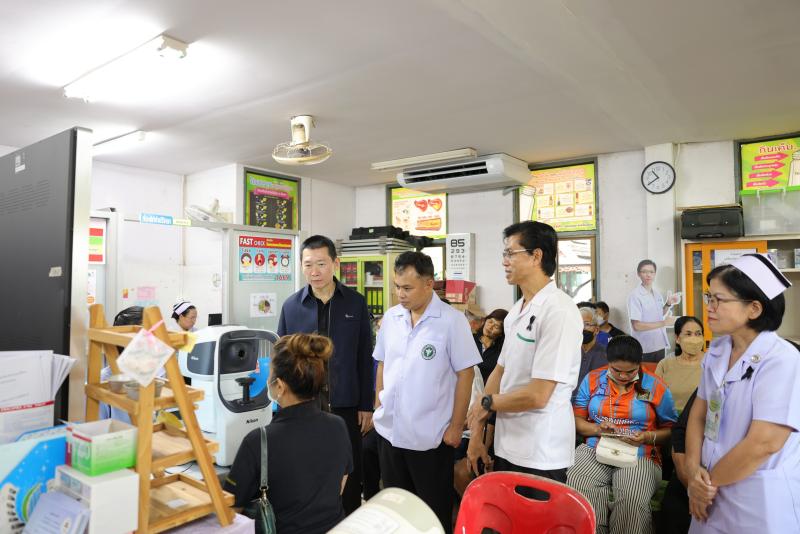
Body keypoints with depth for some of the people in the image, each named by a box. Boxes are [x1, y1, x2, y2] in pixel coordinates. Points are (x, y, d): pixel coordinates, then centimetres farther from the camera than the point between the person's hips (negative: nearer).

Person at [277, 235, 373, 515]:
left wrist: (366, 405, 1)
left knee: (349, 475, 13)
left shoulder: (356, 303, -3)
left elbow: (365, 358, 1)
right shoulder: (291, 306, -2)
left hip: (345, 405, 0)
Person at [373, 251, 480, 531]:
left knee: (434, 511, 13)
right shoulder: (391, 317, 1)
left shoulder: (452, 320, -14)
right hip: (389, 430, 5)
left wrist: (456, 426, -11)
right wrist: (378, 407, 10)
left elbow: (465, 374, -12)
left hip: (430, 435, -5)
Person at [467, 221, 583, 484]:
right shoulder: (516, 311, 7)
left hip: (540, 456, -7)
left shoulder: (559, 311, -20)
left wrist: (487, 403, -6)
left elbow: (538, 396, -22)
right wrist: (476, 432, 8)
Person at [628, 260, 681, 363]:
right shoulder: (635, 296, -16)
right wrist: (663, 323, -18)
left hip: (660, 345, 7)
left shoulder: (657, 293, 7)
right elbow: (636, 326, -19)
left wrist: (669, 304, 5)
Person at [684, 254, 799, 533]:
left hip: (760, 500, -6)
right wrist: (694, 470, -7)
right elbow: (698, 414, 6)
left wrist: (709, 481, -11)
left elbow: (764, 443, -22)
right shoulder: (717, 351, 2)